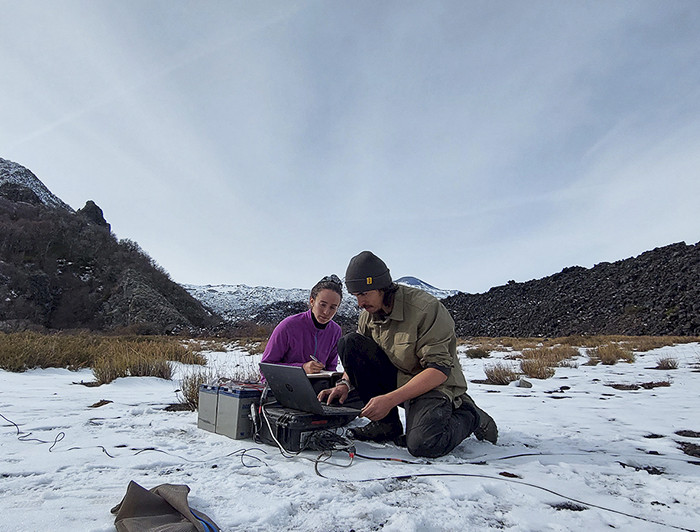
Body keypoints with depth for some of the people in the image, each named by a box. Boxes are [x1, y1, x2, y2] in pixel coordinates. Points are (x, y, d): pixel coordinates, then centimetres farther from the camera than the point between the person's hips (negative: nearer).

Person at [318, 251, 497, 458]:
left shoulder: (426, 308, -22)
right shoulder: (368, 314, -1)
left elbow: (440, 369, -26)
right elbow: (357, 358, 9)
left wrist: (390, 399, -32)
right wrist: (345, 383, -14)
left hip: (434, 386, -6)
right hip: (396, 379, 7)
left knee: (422, 445, -35)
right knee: (348, 342, -13)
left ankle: (469, 416, 1)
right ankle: (387, 424, -5)